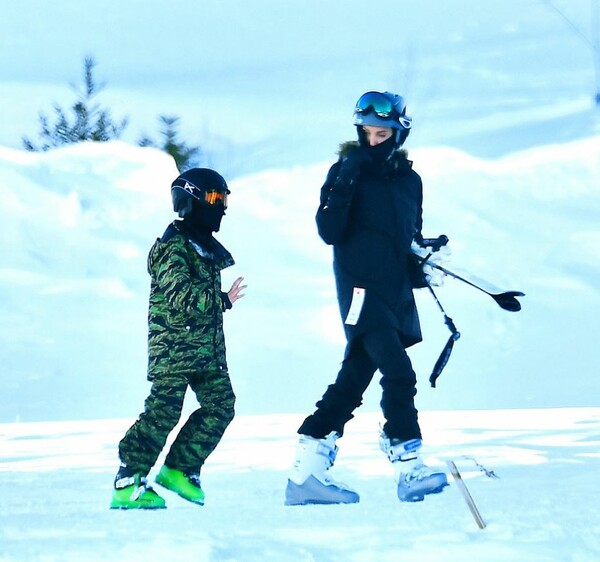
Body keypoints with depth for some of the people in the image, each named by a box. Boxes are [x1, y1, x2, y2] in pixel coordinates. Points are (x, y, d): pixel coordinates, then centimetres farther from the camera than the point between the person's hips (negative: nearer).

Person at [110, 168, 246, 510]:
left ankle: (180, 469, 11)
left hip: (206, 350, 9)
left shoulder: (204, 246, 18)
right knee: (163, 412, -11)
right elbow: (182, 297, -22)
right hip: (174, 348, -9)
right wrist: (222, 300, -20)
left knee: (220, 405, 1)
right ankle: (127, 484, -7)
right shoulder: (173, 247, -12)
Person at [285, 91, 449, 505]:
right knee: (399, 373, -19)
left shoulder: (410, 180, 15)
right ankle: (409, 469, -18)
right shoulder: (348, 171, -2)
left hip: (396, 292, 7)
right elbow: (330, 233, -10)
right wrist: (342, 189, -22)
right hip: (362, 287, -6)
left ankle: (307, 473, 12)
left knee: (353, 381, 7)